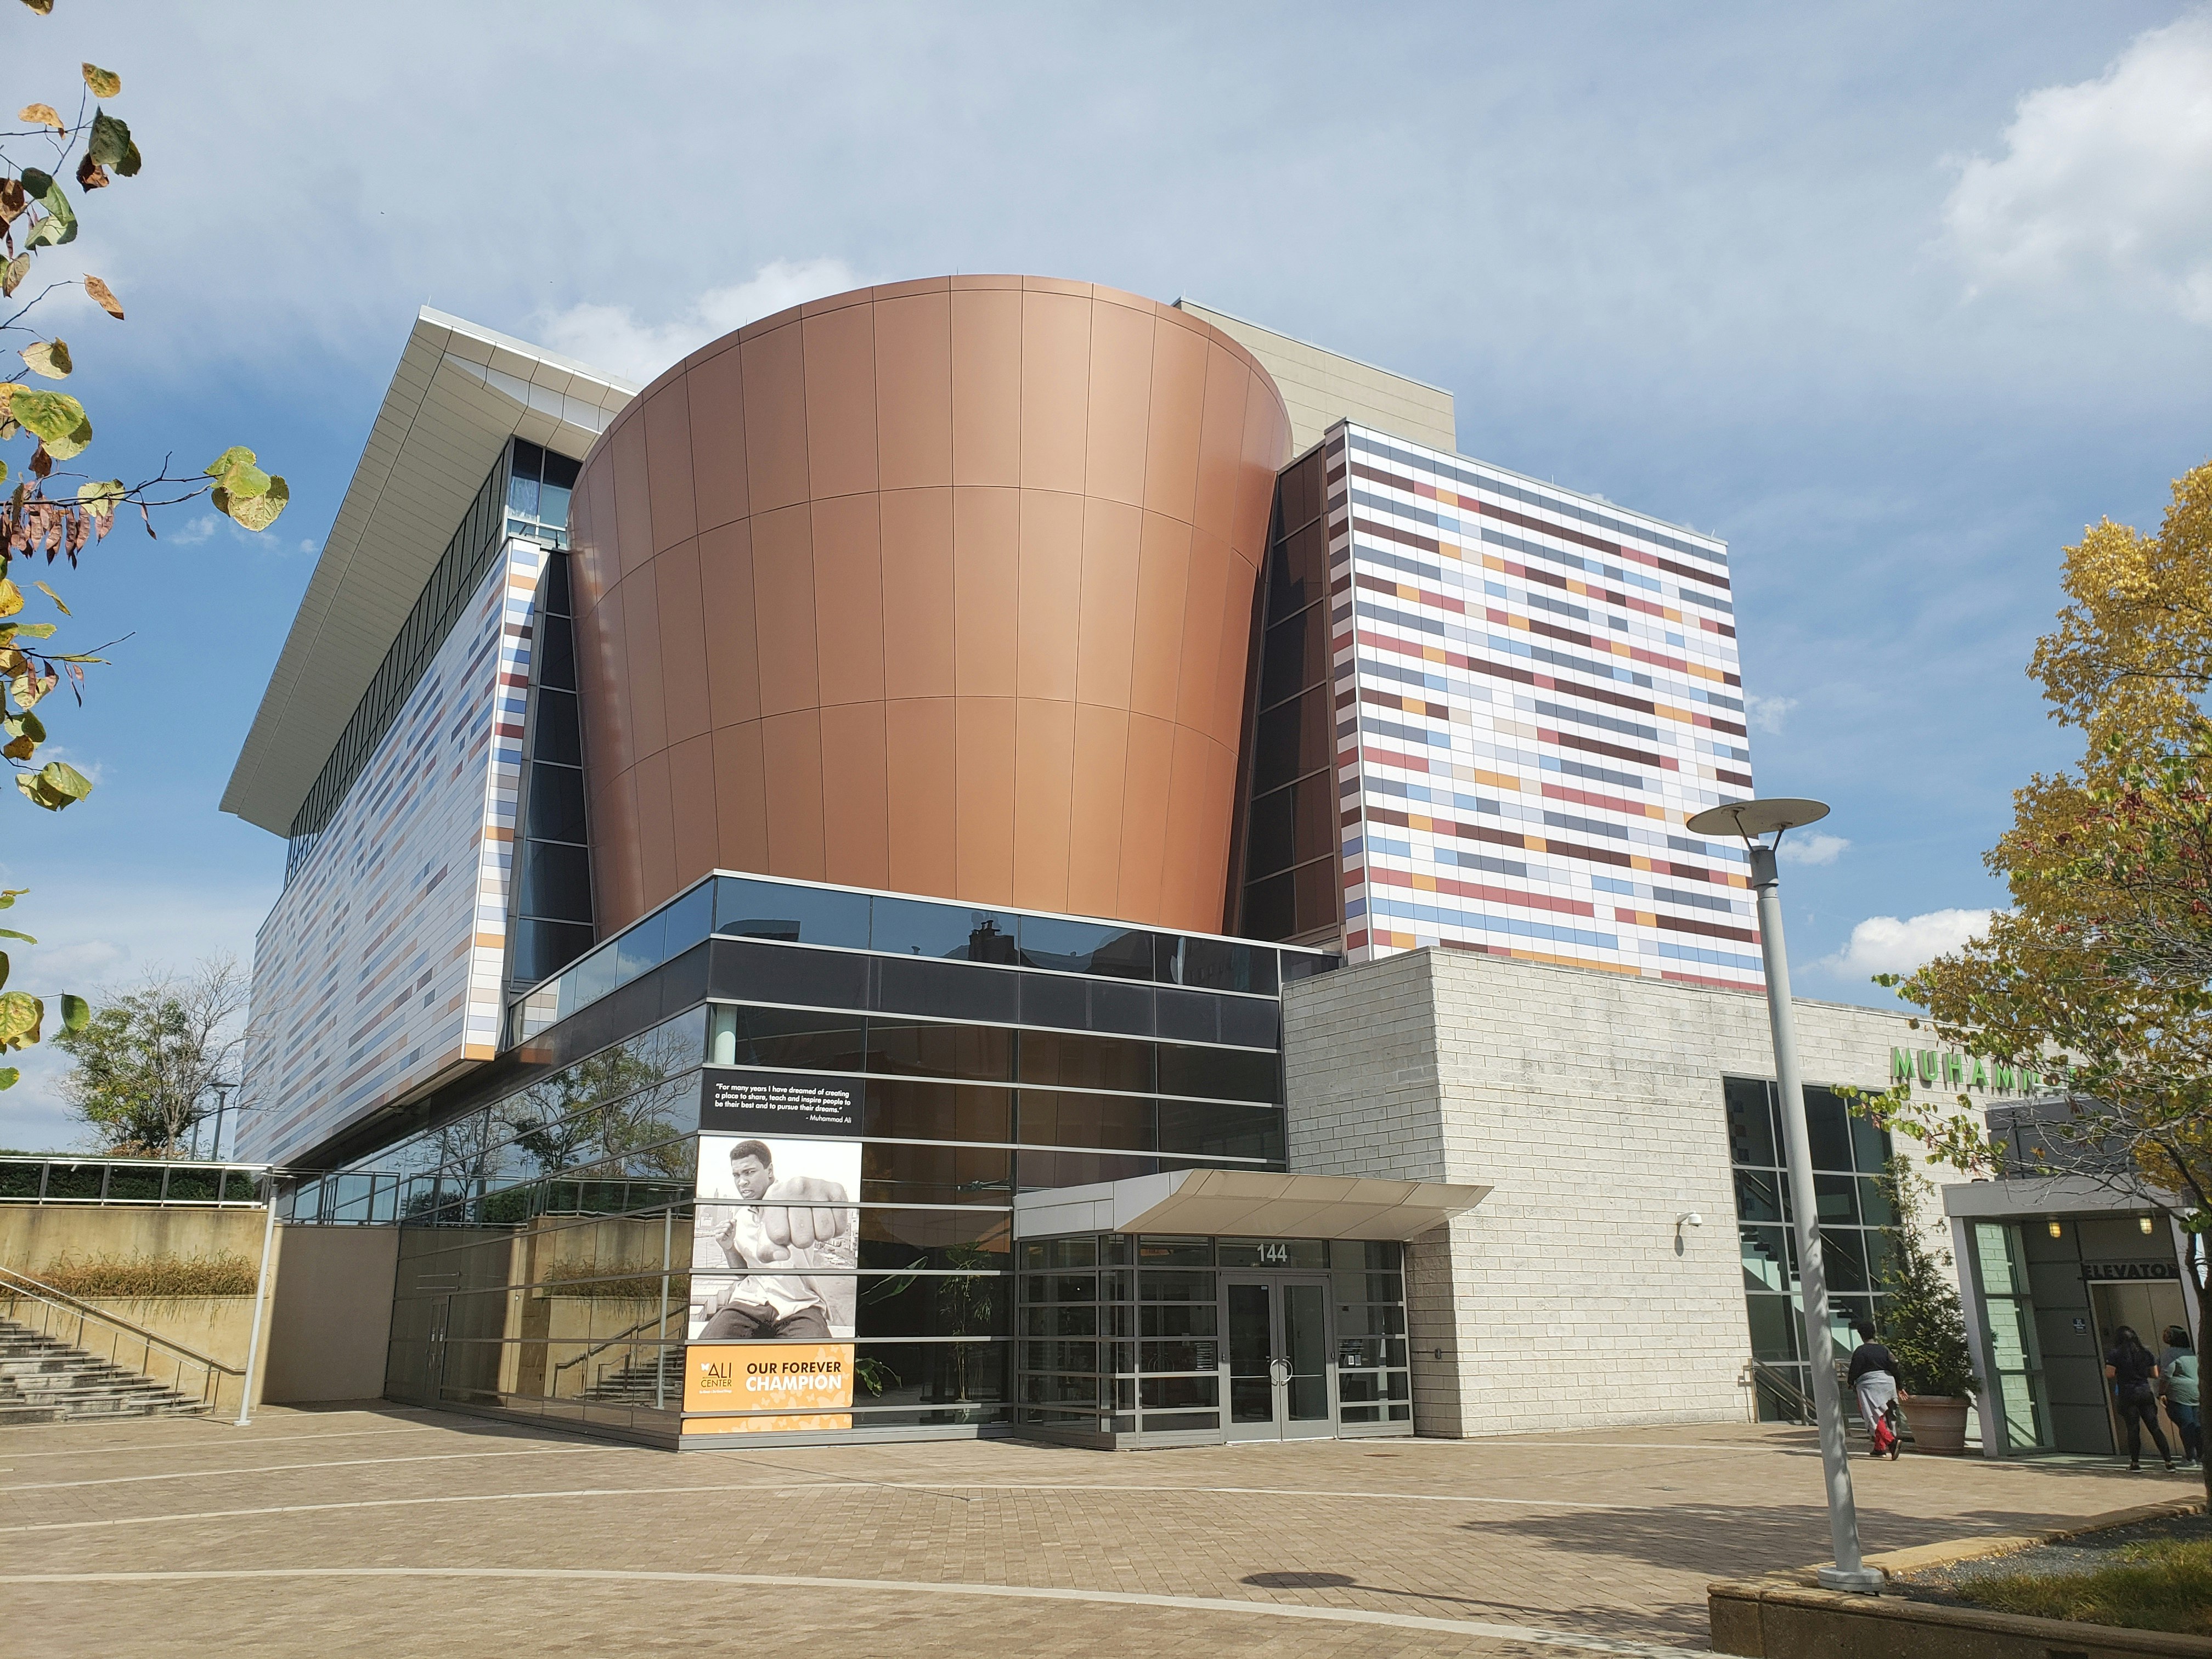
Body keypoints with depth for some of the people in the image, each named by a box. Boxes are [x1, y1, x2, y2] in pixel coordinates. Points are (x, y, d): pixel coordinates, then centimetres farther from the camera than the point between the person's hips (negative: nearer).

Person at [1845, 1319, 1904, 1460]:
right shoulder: (1884, 1350, 9)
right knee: (1882, 1416, 15)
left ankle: (1891, 1441, -30)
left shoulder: (1860, 1351, -7)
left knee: (1875, 1417, -8)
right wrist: (1899, 1388, 18)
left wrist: (1850, 1381, 14)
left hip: (1869, 1386, -6)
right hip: (1888, 1384, 6)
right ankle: (1880, 1448, 18)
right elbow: (1894, 1368, 9)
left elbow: (1854, 1371, -6)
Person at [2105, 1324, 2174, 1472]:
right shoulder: (2146, 1353, 7)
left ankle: (2135, 1462, 1)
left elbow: (2109, 1374, -11)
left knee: (2133, 1429, 1)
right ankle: (2169, 1460, 4)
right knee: (2155, 1428, 6)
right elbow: (2155, 1375, 10)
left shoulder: (2116, 1354, -6)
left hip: (2127, 1395, -3)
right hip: (2146, 1393, 3)